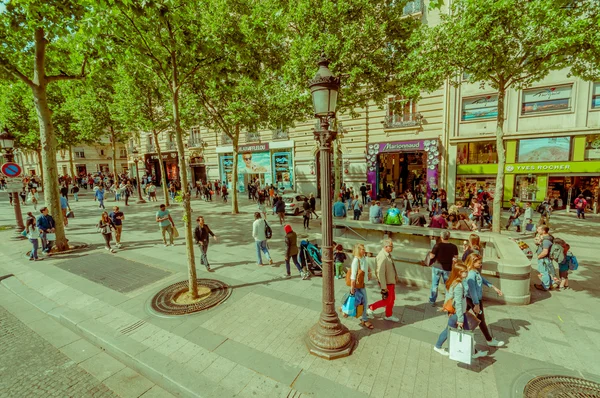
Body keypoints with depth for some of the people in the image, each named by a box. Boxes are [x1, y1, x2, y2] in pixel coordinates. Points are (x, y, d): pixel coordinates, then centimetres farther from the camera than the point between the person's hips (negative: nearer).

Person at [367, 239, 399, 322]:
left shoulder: (388, 254, 3)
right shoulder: (382, 257, -28)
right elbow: (380, 273, -28)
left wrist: (395, 277, 18)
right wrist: (384, 287, -25)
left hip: (391, 281, 9)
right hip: (387, 283, -9)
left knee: (392, 299, 20)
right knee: (387, 300, 2)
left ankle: (389, 315, 37)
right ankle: (371, 308, 15)